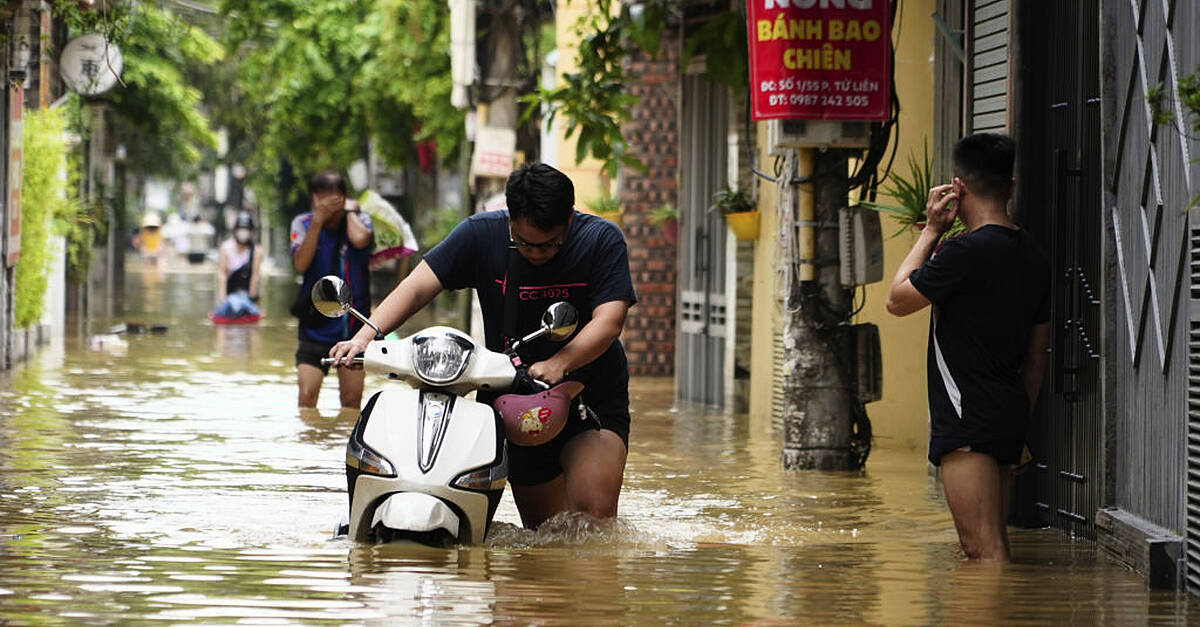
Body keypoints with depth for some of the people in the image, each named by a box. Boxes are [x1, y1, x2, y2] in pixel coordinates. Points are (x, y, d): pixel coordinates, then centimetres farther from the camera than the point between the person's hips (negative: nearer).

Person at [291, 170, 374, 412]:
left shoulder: (359, 220, 0)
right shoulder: (303, 224, 0)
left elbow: (360, 239, -24)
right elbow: (301, 264, -16)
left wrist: (350, 211, -7)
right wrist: (318, 220, -18)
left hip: (353, 326, 0)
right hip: (315, 326, 0)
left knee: (351, 402, 3)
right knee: (307, 397, -12)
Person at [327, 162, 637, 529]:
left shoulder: (603, 241, -12)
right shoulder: (482, 234, -7)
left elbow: (609, 321, -22)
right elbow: (419, 286, -11)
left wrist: (559, 364, -40)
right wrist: (365, 336, -27)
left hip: (592, 400, -2)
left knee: (594, 515, -21)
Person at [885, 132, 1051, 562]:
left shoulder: (965, 252, -16)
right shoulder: (1033, 256, 11)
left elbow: (897, 300, -2)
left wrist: (931, 231, 3)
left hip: (967, 422, -9)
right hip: (1008, 416, 9)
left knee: (983, 549, -12)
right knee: (992, 546, 14)